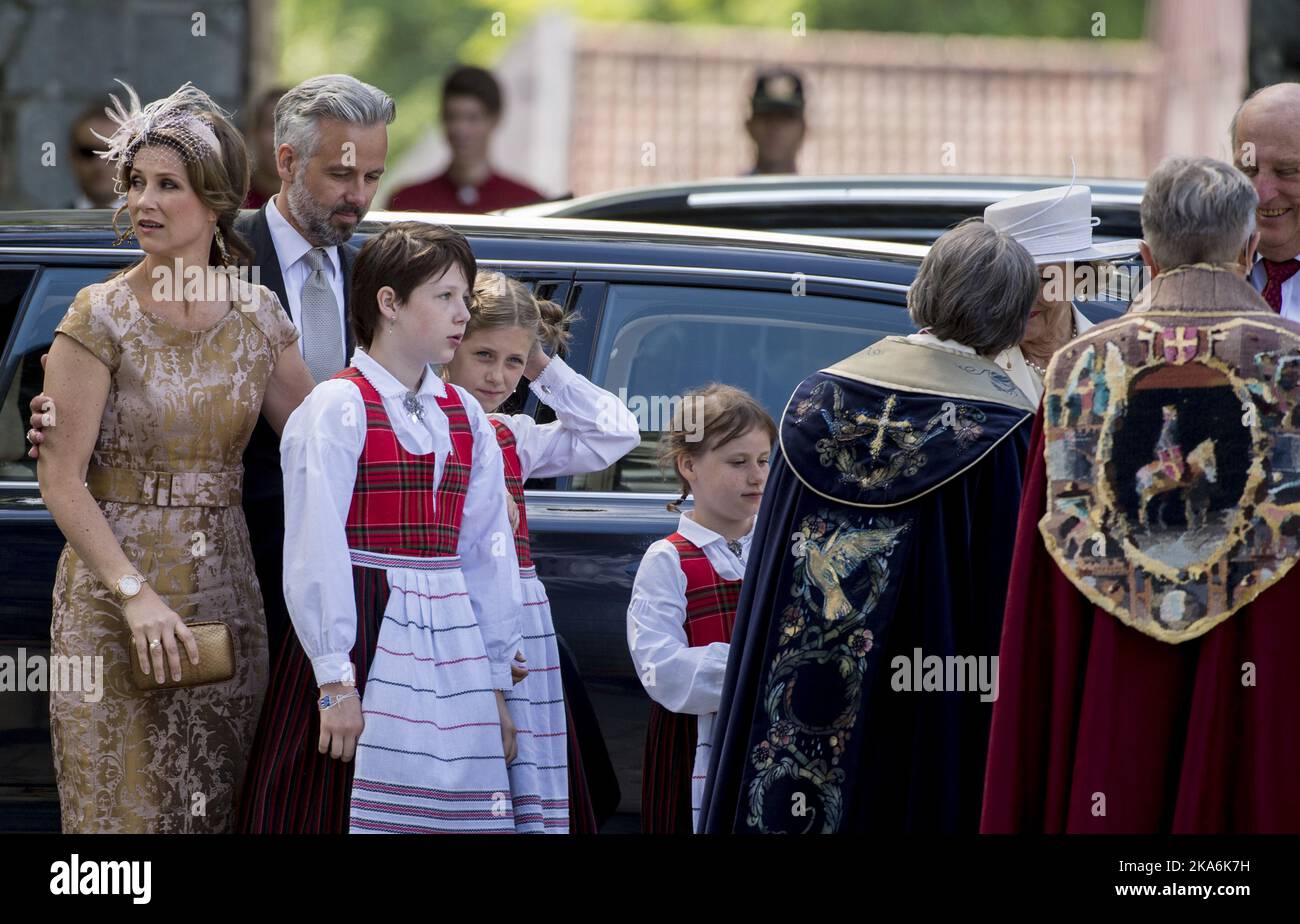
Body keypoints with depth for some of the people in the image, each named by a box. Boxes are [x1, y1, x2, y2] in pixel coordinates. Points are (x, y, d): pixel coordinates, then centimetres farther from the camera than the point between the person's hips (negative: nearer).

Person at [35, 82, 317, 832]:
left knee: (216, 809, 6)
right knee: (123, 809, -3)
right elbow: (61, 479, -11)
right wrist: (135, 594, -19)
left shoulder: (257, 316, 6)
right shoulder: (102, 317, -7)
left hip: (226, 594, 4)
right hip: (116, 595, -4)